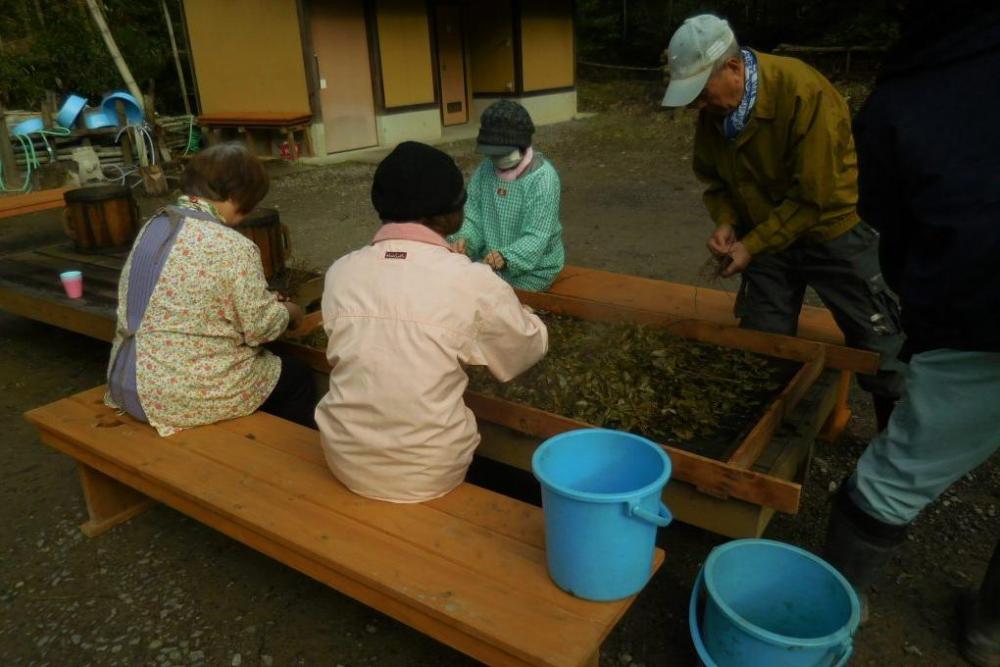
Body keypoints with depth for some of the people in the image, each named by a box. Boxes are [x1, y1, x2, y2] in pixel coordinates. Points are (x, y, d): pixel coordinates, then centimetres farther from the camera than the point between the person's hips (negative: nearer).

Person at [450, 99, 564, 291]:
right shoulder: (485, 169, 1)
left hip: (532, 269, -5)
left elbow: (536, 238, -23)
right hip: (489, 259, 6)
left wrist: (505, 258, -40)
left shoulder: (543, 177, -17)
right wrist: (464, 240, -23)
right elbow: (473, 217, 0)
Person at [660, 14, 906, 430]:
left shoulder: (803, 93, -28)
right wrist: (725, 222, -13)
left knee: (877, 342, 4)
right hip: (764, 232, 5)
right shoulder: (712, 109, -10)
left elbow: (815, 196, -25)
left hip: (829, 228, -5)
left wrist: (753, 245, -23)